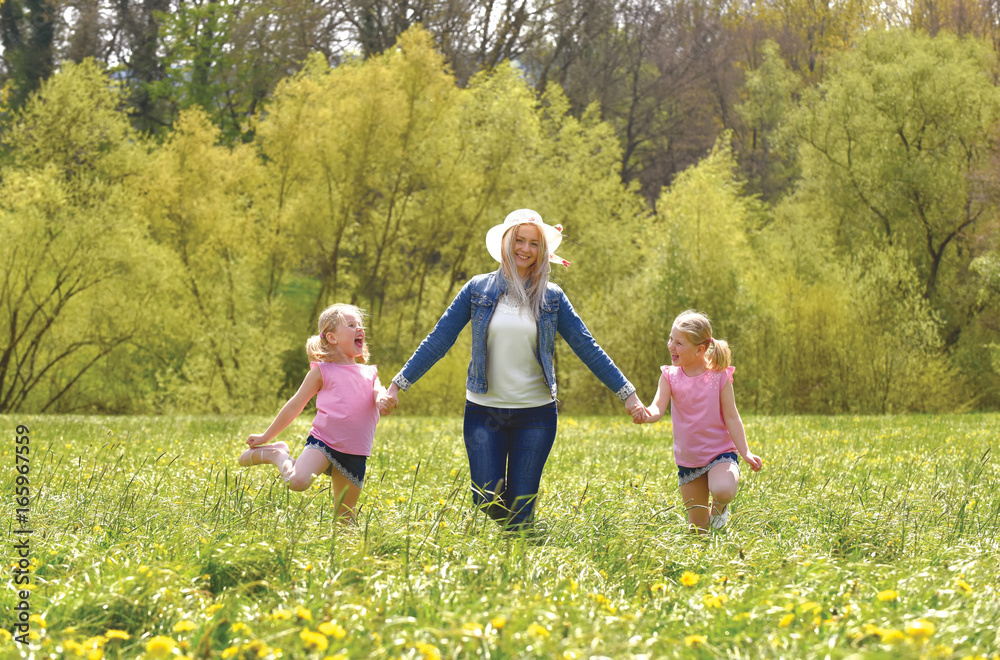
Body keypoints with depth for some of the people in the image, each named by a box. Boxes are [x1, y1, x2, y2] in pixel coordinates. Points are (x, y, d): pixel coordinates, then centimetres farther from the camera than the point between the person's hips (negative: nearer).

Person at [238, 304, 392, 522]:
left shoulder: (369, 373, 16)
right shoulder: (323, 371, 4)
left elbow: (379, 394, -2)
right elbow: (295, 406, 10)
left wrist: (384, 401, -28)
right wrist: (266, 437, 12)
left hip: (354, 456, 4)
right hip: (323, 441, -4)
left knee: (345, 518, 5)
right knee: (297, 481, -30)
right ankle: (278, 455, 0)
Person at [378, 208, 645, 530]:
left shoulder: (551, 297, 4)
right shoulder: (478, 289, 2)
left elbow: (586, 347, 5)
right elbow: (438, 340, 2)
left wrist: (627, 393, 1)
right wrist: (398, 383, -2)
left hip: (535, 414, 0)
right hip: (484, 411, 0)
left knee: (521, 507, -1)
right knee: (487, 502, -1)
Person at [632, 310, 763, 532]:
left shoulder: (719, 376, -11)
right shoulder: (670, 376, -5)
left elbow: (731, 417, -8)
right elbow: (658, 407, -18)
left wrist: (746, 453, -15)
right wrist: (646, 414, -42)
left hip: (720, 452, -3)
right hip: (688, 459, 3)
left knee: (723, 490, -36)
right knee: (698, 529, 9)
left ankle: (720, 506, 1)